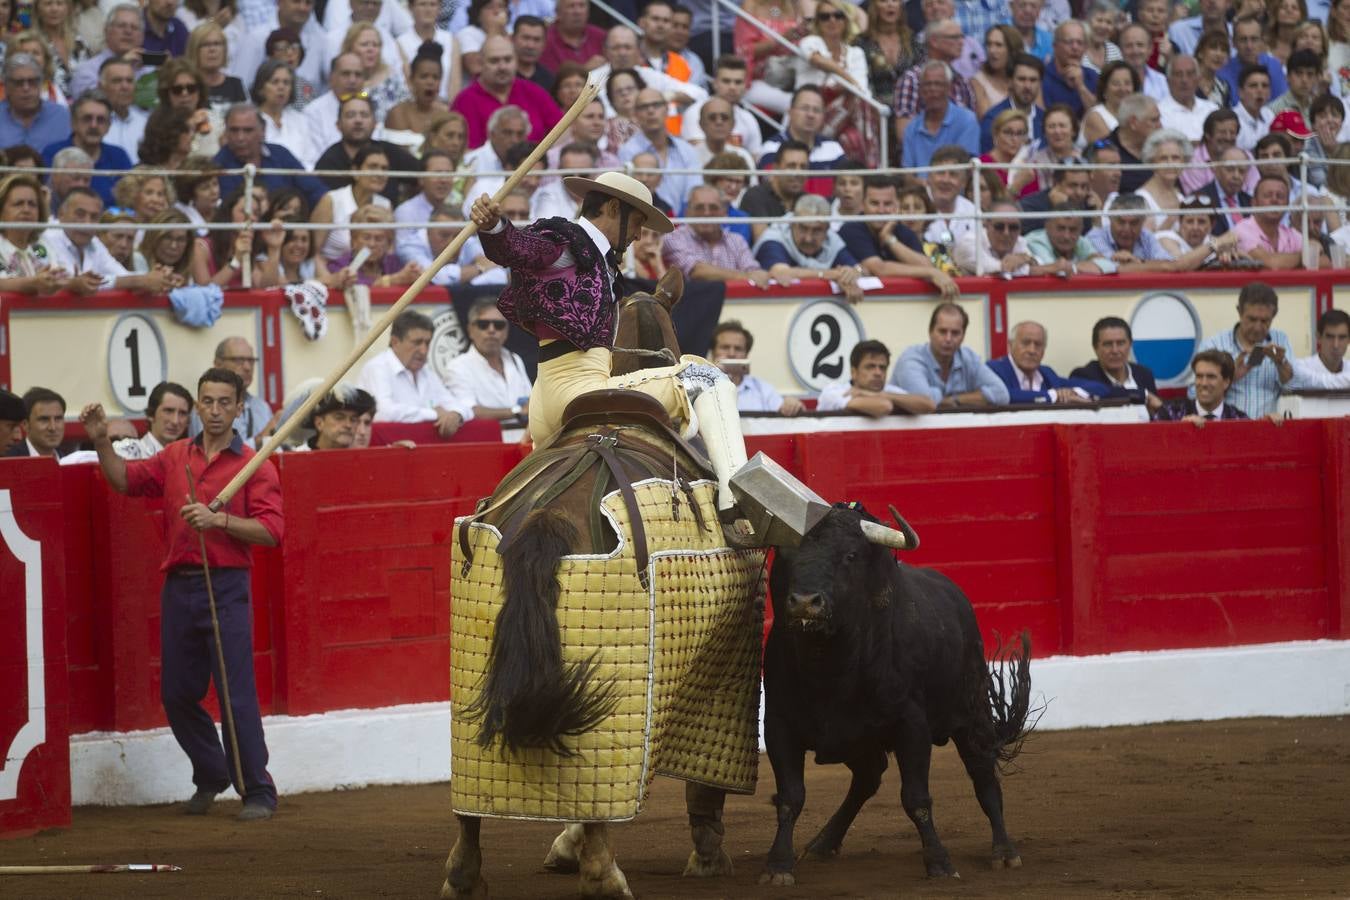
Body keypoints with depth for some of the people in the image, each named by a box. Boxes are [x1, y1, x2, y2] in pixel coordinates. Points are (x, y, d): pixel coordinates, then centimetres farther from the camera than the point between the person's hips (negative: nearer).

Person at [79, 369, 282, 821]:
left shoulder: (254, 466, -2)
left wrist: (219, 520, -22)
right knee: (178, 694, 11)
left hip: (226, 588, -5)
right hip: (179, 586, 5)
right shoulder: (175, 457, 13)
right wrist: (102, 442, -1)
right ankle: (210, 776, 30)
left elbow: (271, 530, -10)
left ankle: (258, 792, 0)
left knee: (238, 695, -8)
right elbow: (126, 479, 13)